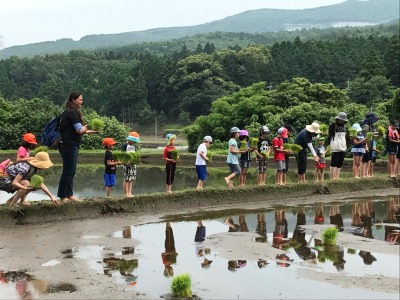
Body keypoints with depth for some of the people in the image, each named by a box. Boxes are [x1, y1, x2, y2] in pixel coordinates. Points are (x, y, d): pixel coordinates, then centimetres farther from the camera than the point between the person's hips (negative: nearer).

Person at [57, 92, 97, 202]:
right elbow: (79, 130, -17)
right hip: (70, 146, -10)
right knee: (68, 171, -5)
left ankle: (69, 195, 19)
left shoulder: (70, 112, 17)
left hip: (70, 146, 10)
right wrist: (85, 128, 4)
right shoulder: (72, 112, -14)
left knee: (71, 172, 13)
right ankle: (62, 196, 0)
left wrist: (88, 131, 12)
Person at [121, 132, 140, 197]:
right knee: (126, 179, -4)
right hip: (127, 164, -7)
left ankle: (129, 193, 12)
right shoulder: (125, 146, -9)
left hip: (133, 164, 7)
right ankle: (126, 193, 1)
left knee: (131, 179, 8)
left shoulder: (134, 146, 13)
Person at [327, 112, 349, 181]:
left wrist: (346, 145, 23)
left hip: (343, 147, 7)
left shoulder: (344, 126, 17)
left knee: (340, 163, 6)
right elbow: (329, 136, -7)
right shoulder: (332, 125, -5)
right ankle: (332, 177, -8)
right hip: (335, 147, -7)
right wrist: (329, 145, -12)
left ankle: (337, 177, 10)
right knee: (334, 163, -8)